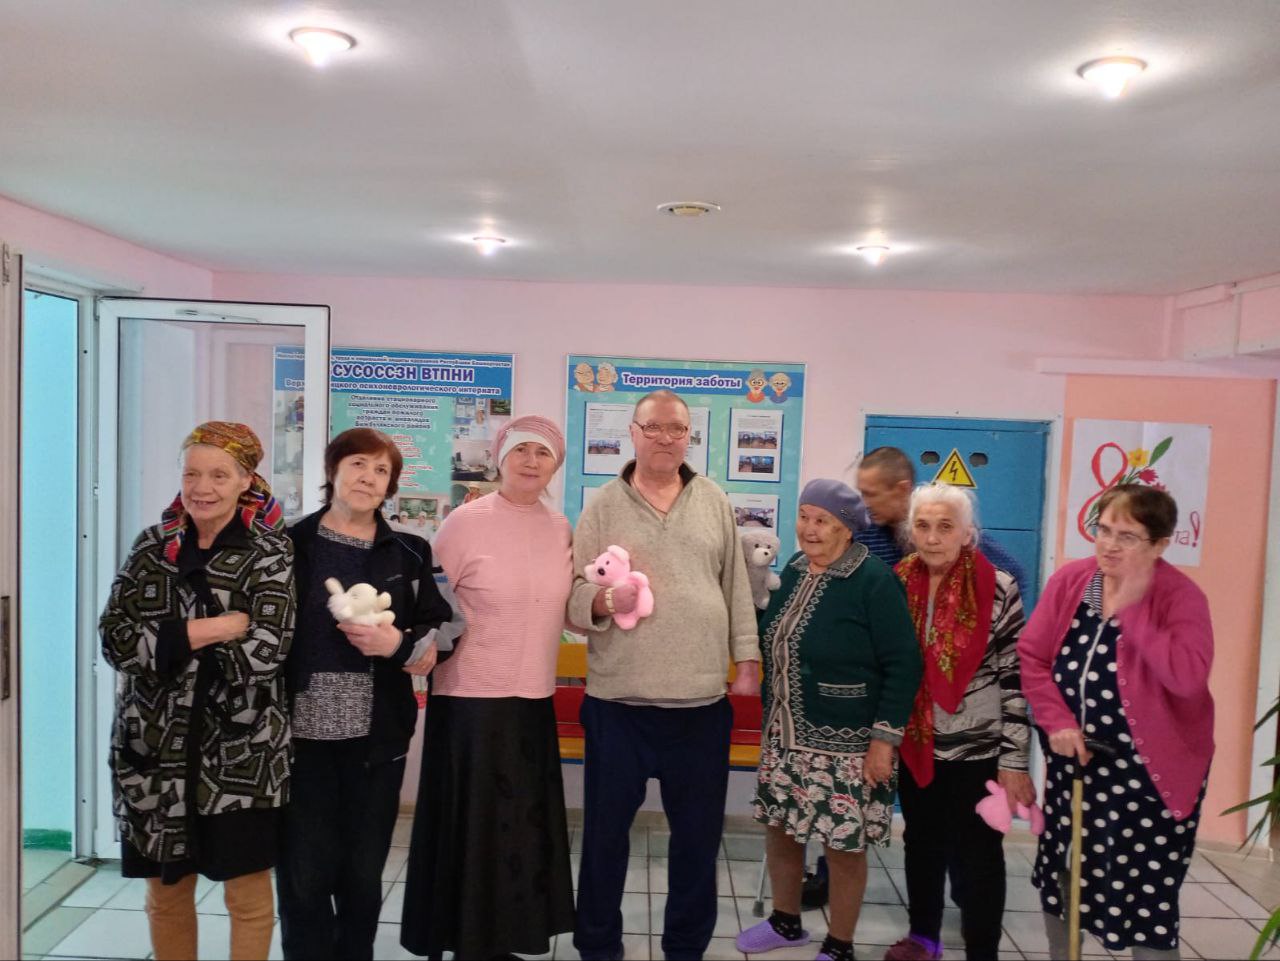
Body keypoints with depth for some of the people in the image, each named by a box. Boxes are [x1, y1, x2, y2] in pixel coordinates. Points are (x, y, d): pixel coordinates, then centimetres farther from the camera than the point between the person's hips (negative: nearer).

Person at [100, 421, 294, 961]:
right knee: (165, 891, 16)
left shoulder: (268, 552, -6)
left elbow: (265, 650, -17)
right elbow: (115, 638, -5)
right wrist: (207, 630, -16)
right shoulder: (152, 546, 5)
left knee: (247, 894, 6)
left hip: (240, 751, -3)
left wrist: (167, 641, -9)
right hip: (155, 747, 4)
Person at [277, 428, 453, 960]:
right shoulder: (290, 543, 1)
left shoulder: (408, 553, 5)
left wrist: (399, 643, -13)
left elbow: (438, 629, 7)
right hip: (301, 731, -1)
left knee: (363, 871, 12)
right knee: (303, 873, 5)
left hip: (376, 735, 1)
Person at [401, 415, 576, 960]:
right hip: (472, 698, -5)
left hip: (534, 699, 5)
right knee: (471, 829, 6)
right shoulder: (466, 522, -10)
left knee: (524, 828, 14)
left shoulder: (560, 528, 4)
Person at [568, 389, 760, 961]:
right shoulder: (603, 507, 1)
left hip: (702, 701, 2)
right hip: (618, 700, -1)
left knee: (698, 833, 12)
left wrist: (747, 659, 6)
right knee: (605, 829, 10)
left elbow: (737, 586, 9)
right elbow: (573, 598, -2)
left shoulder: (714, 502, 7)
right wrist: (601, 600, -23)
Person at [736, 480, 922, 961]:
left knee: (843, 844, 7)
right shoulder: (794, 570, 4)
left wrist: (885, 739, -18)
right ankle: (785, 921, 40)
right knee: (779, 825, 17)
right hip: (784, 735, 7)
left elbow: (903, 665, -16)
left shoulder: (874, 581, -16)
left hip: (845, 745, -7)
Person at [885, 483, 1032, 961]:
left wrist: (1014, 760, -11)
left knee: (978, 855, 7)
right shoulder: (898, 585, -1)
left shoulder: (998, 589, -12)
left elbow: (1016, 680, -11)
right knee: (921, 843, 20)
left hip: (978, 748, -4)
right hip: (915, 746, 4)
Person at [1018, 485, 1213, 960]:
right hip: (1076, 758, 5)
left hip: (1149, 772, -4)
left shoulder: (1181, 596, -16)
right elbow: (1032, 656, -1)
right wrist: (1055, 721, -11)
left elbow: (1187, 678, -31)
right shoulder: (1069, 580, -4)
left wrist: (1132, 607, -28)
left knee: (1146, 894, 2)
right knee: (1059, 875, 18)